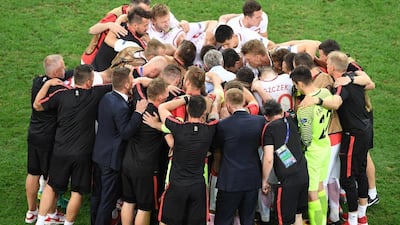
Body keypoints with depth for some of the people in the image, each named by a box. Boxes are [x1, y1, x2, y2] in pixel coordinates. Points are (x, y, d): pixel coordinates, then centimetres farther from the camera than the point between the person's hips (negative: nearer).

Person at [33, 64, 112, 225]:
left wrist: (47, 84, 8)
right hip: (82, 153, -2)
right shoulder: (94, 94, -9)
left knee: (51, 186, 16)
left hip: (61, 151, 2)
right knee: (77, 192, 10)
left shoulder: (61, 94, -6)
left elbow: (37, 105, 4)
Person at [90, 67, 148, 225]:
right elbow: (126, 133, -25)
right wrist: (138, 112, -26)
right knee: (108, 199, 4)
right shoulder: (121, 107, -27)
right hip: (111, 159, -9)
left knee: (97, 194, 21)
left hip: (98, 154, 9)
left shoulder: (106, 97, 1)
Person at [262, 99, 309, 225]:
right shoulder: (290, 122, 11)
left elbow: (268, 159, -13)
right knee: (298, 215, 19)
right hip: (303, 175, 6)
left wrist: (264, 181, 1)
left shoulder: (269, 128, -6)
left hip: (287, 179, -6)